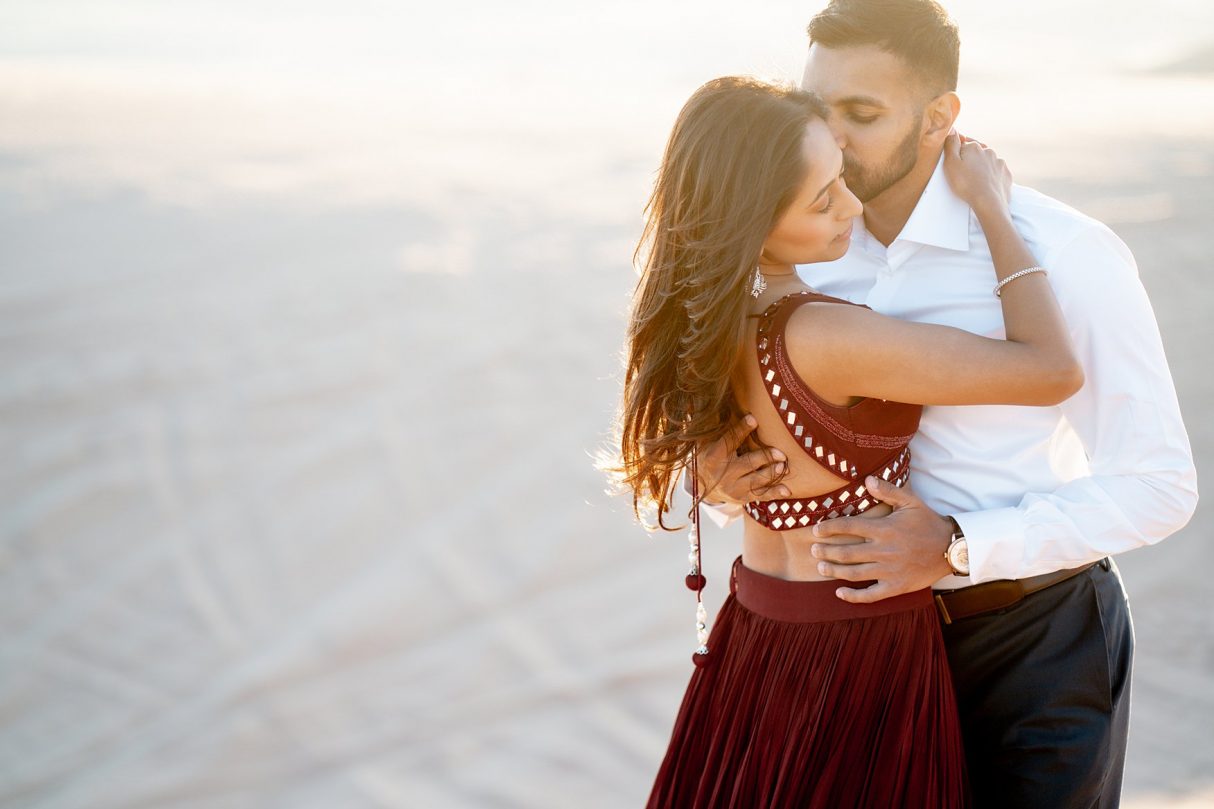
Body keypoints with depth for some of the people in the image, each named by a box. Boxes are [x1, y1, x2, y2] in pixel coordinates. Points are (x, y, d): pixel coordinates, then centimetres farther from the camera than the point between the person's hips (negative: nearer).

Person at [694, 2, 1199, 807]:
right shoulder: (811, 251, -4)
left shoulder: (1068, 254, -20)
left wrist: (958, 549, -27)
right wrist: (724, 477, -18)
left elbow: (1160, 485, -18)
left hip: (1037, 644, -4)